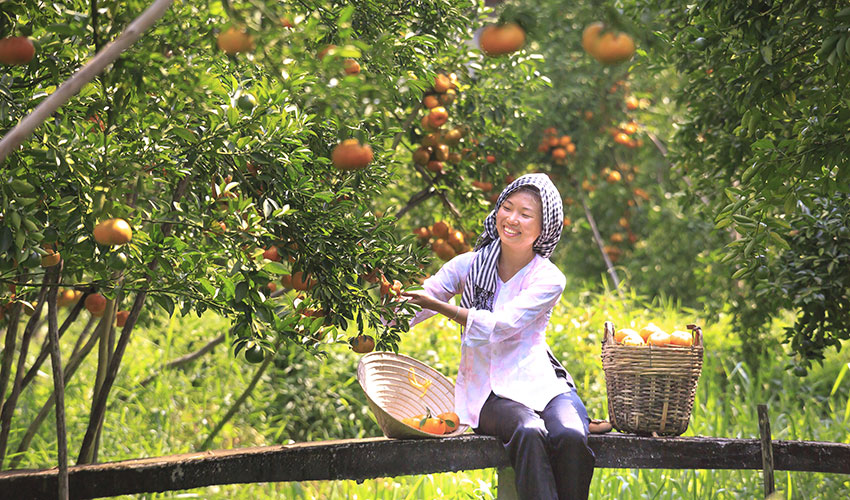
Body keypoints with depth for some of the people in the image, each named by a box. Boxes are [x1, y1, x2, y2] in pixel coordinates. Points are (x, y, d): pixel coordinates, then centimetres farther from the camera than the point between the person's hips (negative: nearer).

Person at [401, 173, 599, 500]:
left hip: (539, 384, 0)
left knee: (569, 436, -32)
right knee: (529, 431, -34)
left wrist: (438, 305, -22)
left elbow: (499, 325, -17)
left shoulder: (548, 279, -2)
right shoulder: (471, 265, 6)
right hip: (488, 394, 0)